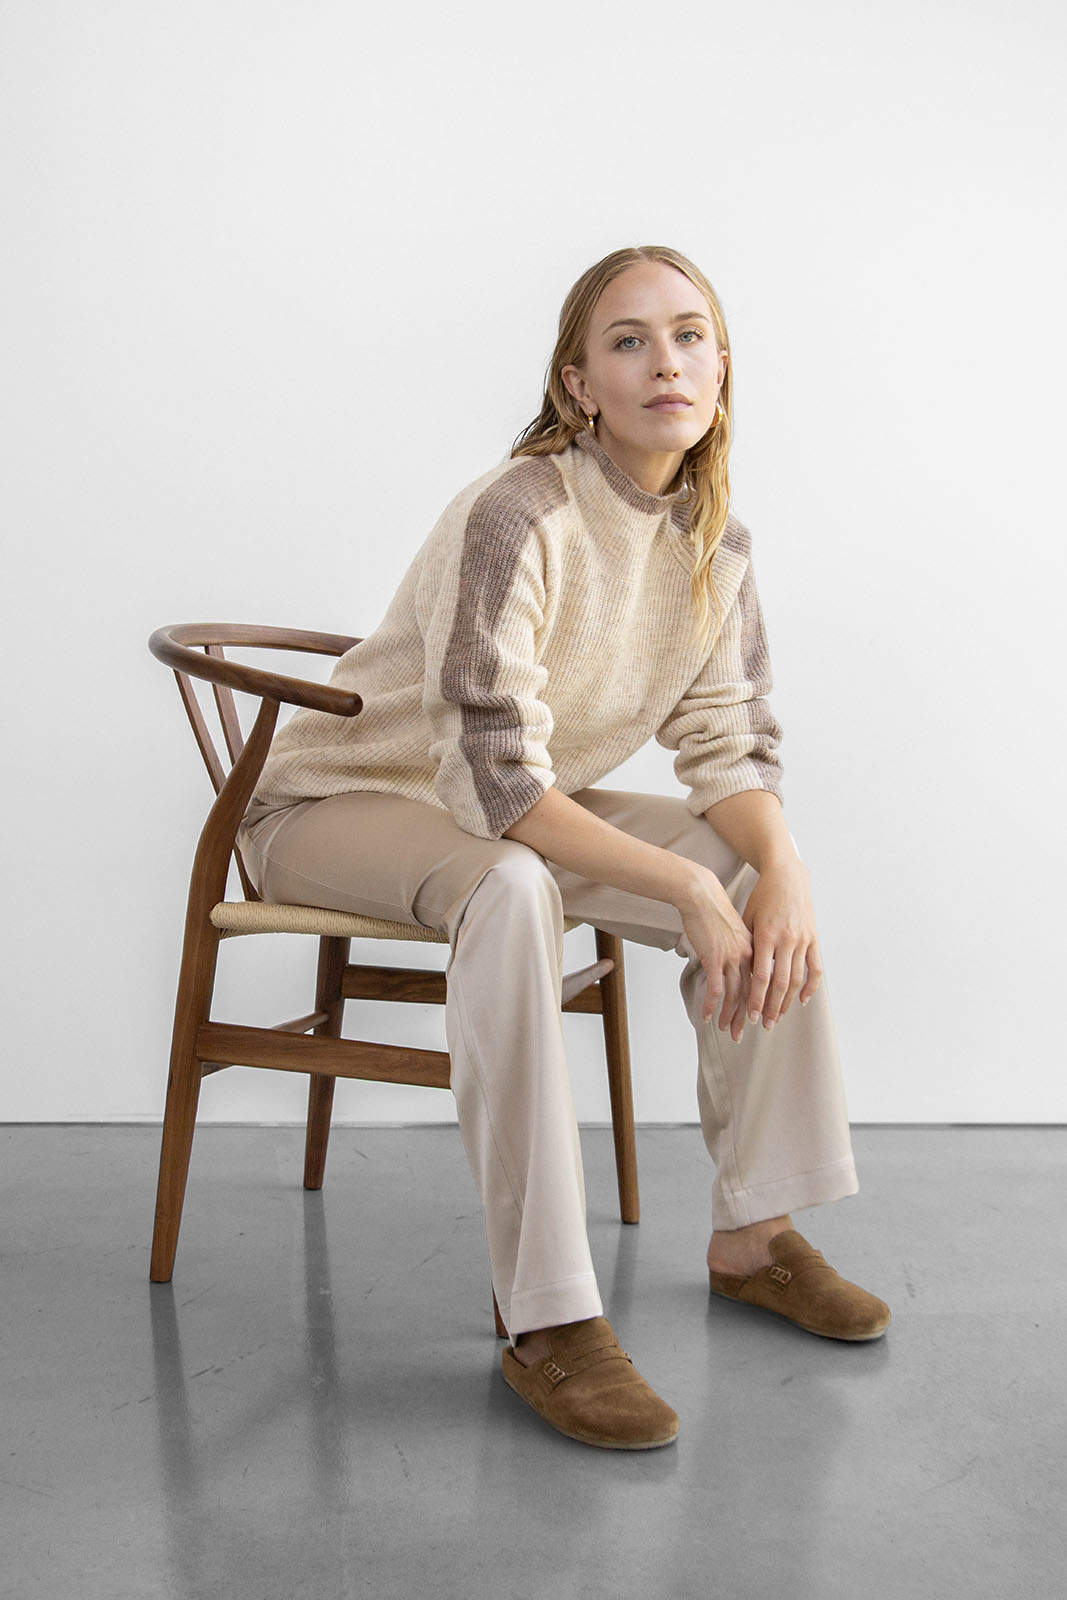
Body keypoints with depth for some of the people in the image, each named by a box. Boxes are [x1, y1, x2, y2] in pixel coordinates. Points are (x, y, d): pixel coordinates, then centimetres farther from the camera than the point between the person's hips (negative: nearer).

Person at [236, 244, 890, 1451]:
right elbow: (499, 782, -31)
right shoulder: (512, 519, -27)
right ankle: (544, 1318, -32)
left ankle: (752, 1235, 2)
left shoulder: (716, 544, -4)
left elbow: (729, 746, -3)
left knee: (766, 878, -11)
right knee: (510, 888, -39)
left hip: (527, 812, 7)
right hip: (335, 805, -7)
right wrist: (685, 886, -34)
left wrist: (778, 864, -25)